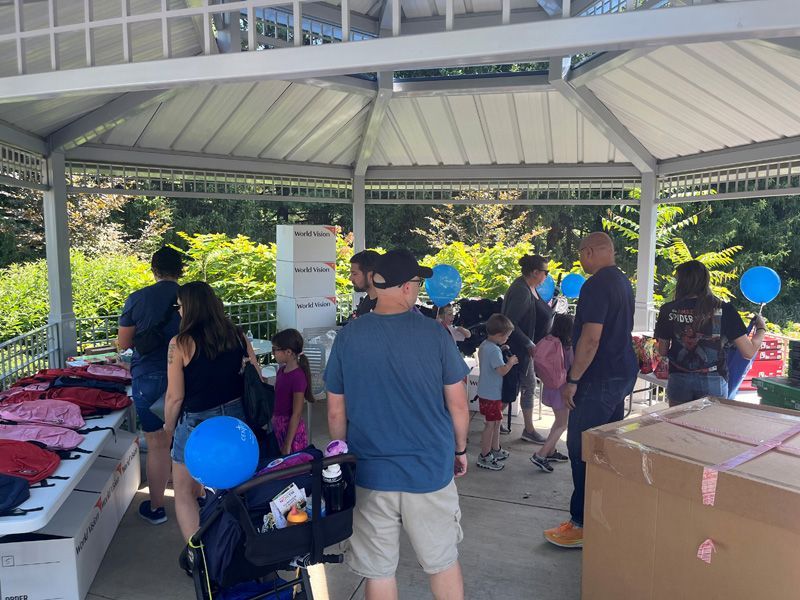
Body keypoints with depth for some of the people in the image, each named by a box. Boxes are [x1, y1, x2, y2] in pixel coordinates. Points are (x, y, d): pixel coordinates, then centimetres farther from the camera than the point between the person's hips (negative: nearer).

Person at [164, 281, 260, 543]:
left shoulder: (181, 343, -15)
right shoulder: (237, 336, -2)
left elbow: (175, 397, -12)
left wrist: (169, 426, 6)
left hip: (197, 423, -5)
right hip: (235, 418, 5)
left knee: (185, 494, 16)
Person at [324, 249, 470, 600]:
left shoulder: (347, 337, -6)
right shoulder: (434, 333, -10)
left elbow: (335, 412, 1)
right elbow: (458, 405, -4)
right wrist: (460, 448, 13)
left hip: (370, 474, 1)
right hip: (429, 469, 0)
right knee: (443, 562, 19)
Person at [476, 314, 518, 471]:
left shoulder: (484, 345, 6)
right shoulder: (494, 350, -24)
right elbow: (502, 371, -27)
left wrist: (503, 353, 10)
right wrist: (511, 362, -10)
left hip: (486, 391, 10)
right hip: (491, 394, -10)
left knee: (496, 421, 21)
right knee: (491, 424, 0)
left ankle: (495, 450, 33)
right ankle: (484, 457, 9)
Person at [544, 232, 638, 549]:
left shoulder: (596, 286, -18)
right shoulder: (624, 282, 12)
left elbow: (591, 338, -24)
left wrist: (572, 380, -19)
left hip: (599, 378, -10)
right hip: (622, 372, 10)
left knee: (581, 448, -4)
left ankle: (583, 524, 1)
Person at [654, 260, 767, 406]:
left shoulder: (668, 310, -5)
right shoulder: (724, 310, -7)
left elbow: (662, 351, 2)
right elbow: (749, 352, -5)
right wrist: (761, 328, 13)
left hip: (678, 381, 0)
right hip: (713, 381, 0)